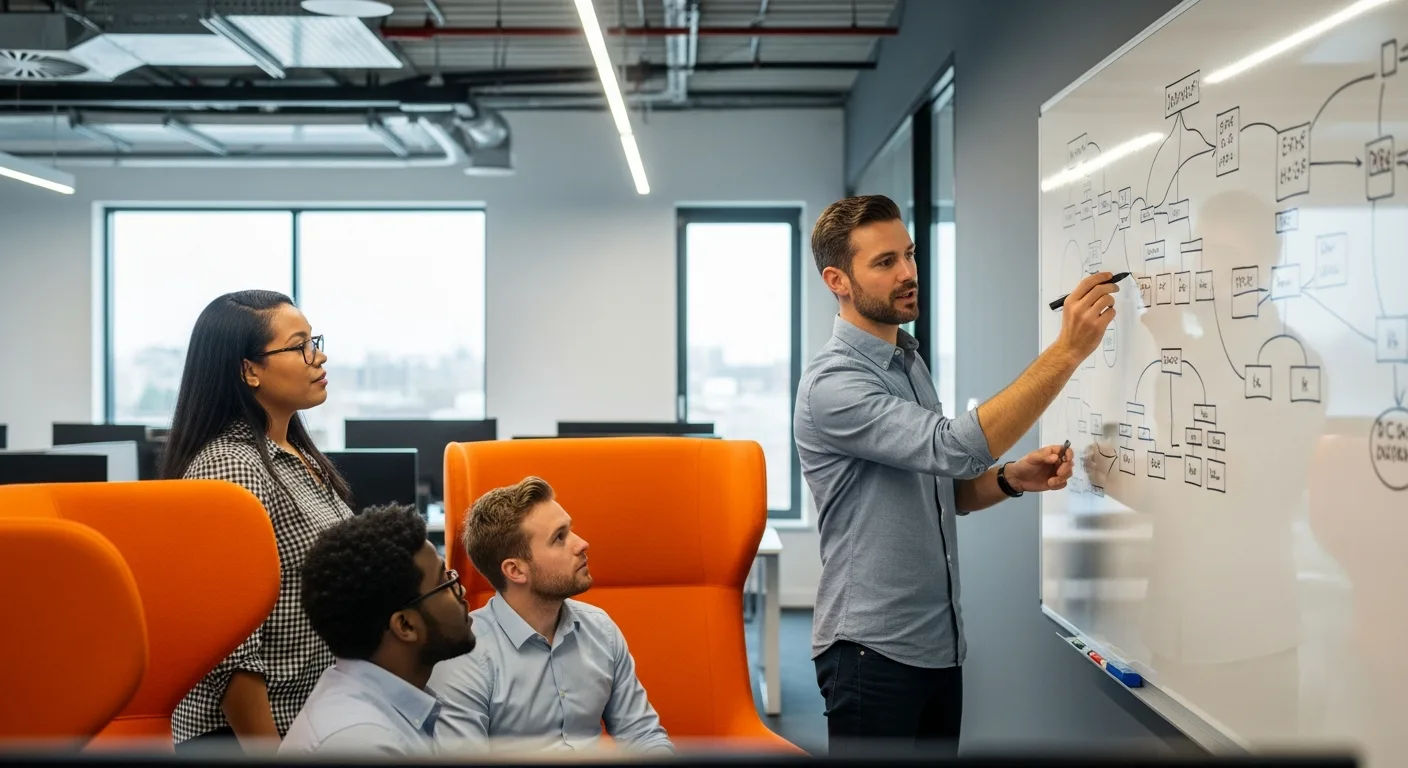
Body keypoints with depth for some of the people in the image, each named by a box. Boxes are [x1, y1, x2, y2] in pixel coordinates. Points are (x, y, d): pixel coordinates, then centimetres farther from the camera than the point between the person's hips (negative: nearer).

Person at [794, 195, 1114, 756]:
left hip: (938, 641, 8)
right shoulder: (833, 384, -19)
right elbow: (956, 448, -30)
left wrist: (1012, 479, -3)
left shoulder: (910, 362, 10)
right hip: (873, 650, -8)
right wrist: (1068, 350, -29)